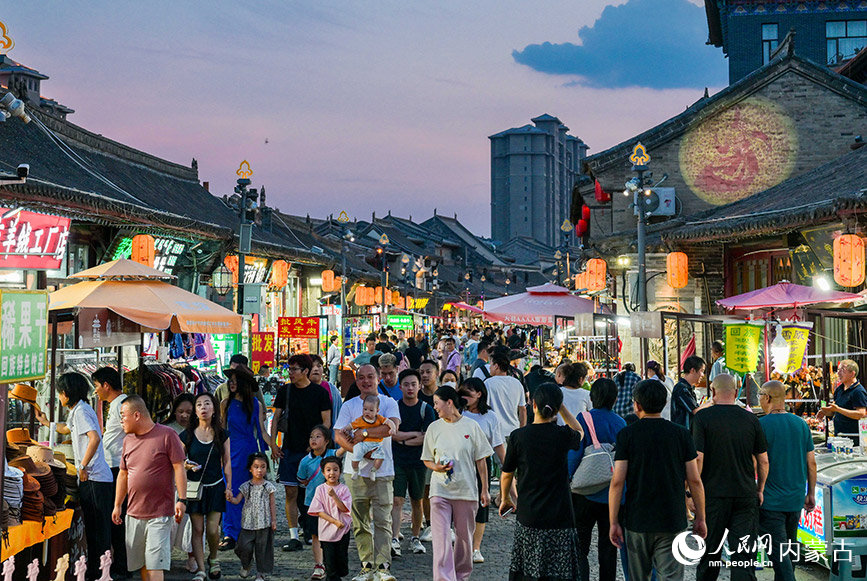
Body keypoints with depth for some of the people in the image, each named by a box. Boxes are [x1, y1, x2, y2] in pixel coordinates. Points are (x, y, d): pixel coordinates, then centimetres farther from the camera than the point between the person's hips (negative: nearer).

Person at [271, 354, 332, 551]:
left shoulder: (320, 393, -1)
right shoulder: (285, 391, 8)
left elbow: (326, 422, 0)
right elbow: (276, 417, 11)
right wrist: (273, 444, 3)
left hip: (313, 449, -3)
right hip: (290, 450, 3)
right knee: (291, 493, 0)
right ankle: (294, 537, 4)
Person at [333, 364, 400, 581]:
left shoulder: (388, 403, 4)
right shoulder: (349, 405, 8)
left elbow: (392, 427, -14)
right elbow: (338, 435, -1)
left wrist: (363, 433, -13)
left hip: (382, 471, -2)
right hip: (356, 471, 2)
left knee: (382, 520, -8)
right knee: (360, 522, 6)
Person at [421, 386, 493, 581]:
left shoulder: (471, 426, -1)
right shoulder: (434, 427, 5)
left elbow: (481, 460, 4)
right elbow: (427, 460, 13)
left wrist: (484, 489, 3)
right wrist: (437, 467, -9)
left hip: (466, 490, -1)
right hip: (440, 490, 1)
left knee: (464, 536, 10)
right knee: (441, 537, -10)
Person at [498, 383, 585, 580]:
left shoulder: (519, 436, -5)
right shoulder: (562, 435, -8)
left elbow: (507, 474, 7)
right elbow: (579, 432, 19)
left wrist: (505, 499, 25)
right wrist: (561, 406, 11)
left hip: (528, 517, 2)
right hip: (559, 517, -1)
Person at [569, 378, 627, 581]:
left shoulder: (583, 419, -10)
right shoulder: (620, 423, 2)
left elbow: (574, 454, -14)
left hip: (586, 493, -4)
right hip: (613, 494, 4)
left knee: (580, 548, 2)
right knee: (608, 547, 14)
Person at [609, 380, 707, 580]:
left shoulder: (627, 435, -4)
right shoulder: (681, 434, 0)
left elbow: (617, 481, -8)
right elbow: (694, 480, 0)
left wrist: (613, 522, -2)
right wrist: (700, 518, 10)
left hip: (637, 521, 0)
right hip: (673, 522, 0)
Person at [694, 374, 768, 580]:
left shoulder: (703, 417, -7)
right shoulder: (751, 419, 2)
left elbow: (698, 458, -13)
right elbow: (763, 460, 5)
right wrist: (760, 489, 18)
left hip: (713, 494, -2)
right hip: (746, 495, 2)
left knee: (710, 551, 12)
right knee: (744, 553, 2)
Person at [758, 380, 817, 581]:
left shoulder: (761, 425, -12)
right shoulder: (801, 424, 5)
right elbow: (811, 462, 8)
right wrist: (810, 494, 16)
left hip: (771, 500, -6)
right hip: (796, 500, 6)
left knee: (777, 551, -3)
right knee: (789, 548, 20)